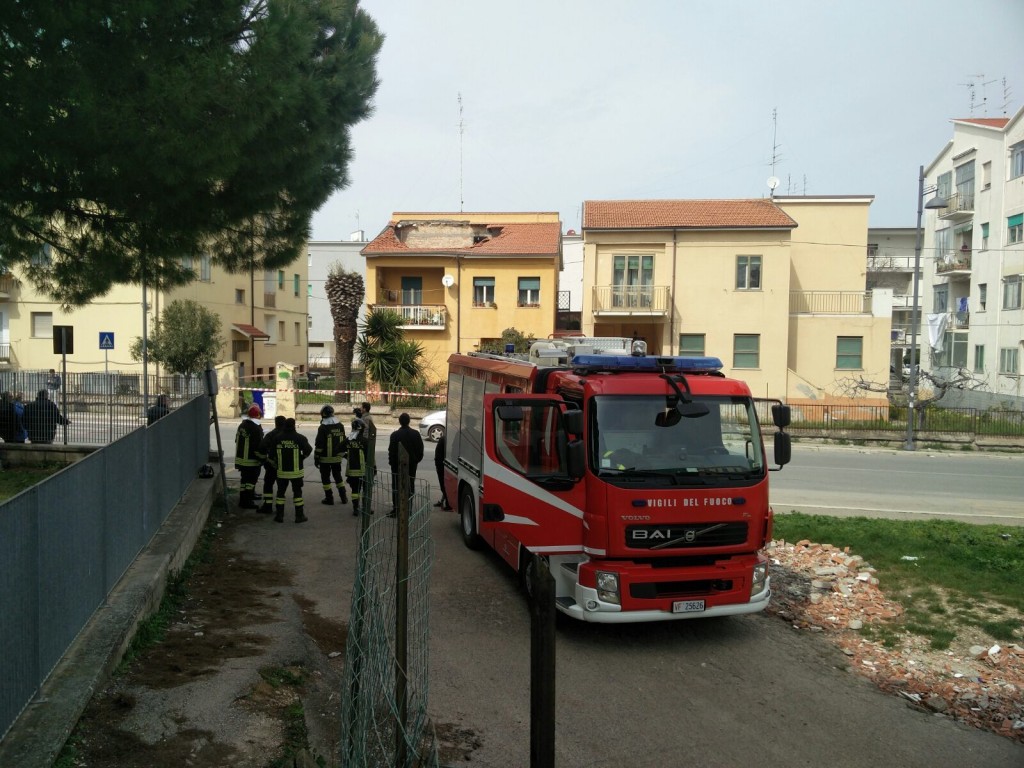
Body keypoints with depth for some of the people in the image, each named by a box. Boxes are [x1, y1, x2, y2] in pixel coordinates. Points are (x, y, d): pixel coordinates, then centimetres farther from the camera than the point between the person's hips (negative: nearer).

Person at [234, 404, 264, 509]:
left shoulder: (242, 425, 8)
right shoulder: (256, 428, -20)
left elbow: (237, 441, 18)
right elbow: (259, 446, -21)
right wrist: (263, 458, -11)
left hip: (241, 458, 8)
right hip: (252, 461, -8)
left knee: (245, 479, 19)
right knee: (251, 480, -1)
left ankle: (243, 500, 31)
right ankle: (247, 502, 1)